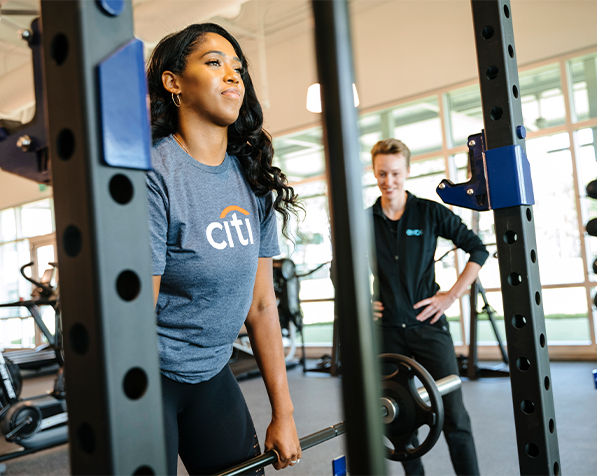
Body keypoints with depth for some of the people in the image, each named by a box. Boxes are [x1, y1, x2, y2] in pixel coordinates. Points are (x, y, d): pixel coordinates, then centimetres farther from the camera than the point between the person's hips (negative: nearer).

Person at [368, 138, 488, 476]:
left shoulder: (430, 212, -1)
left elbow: (478, 250, 1)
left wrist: (452, 295, -5)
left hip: (428, 325, -2)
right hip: (387, 330, 2)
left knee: (454, 416, -3)